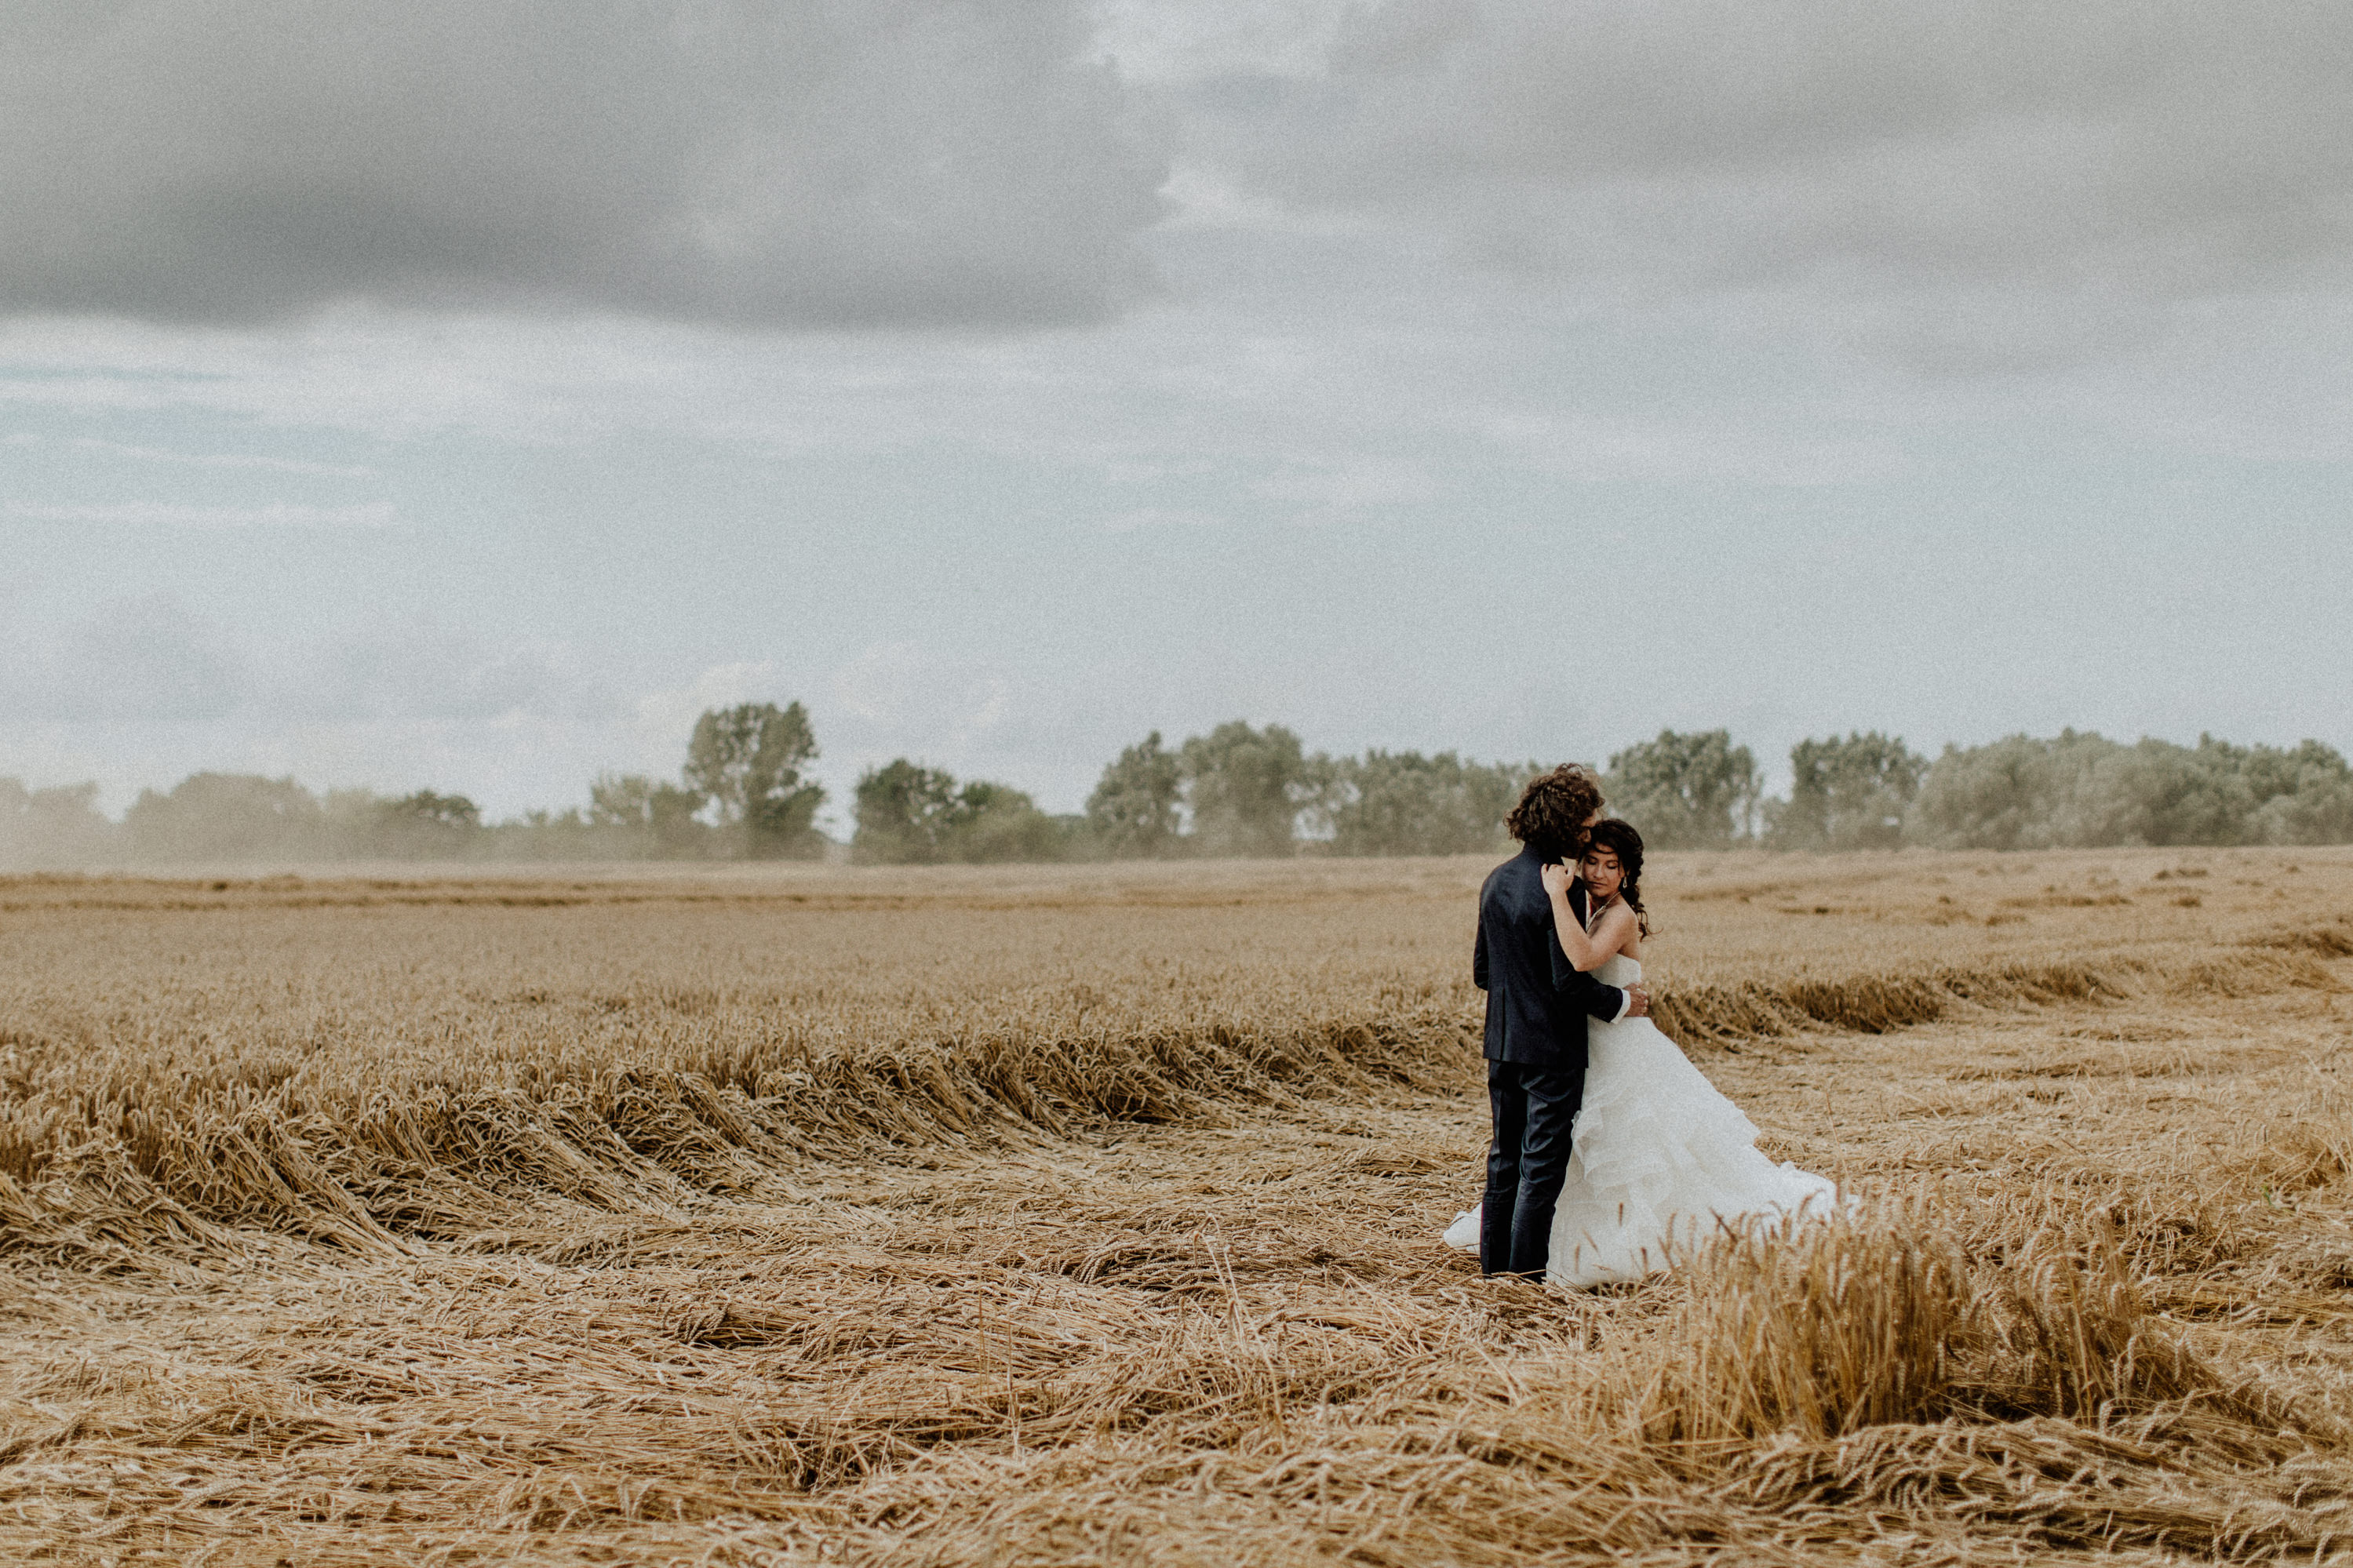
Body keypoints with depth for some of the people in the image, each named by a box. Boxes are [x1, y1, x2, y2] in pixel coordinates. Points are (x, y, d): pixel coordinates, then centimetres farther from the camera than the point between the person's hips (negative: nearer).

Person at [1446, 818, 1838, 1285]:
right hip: (1587, 1050, 8)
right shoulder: (1586, 909, 8)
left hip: (1622, 1050, -8)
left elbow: (1583, 959, -39)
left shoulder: (1621, 917, -19)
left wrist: (1558, 895, -35)